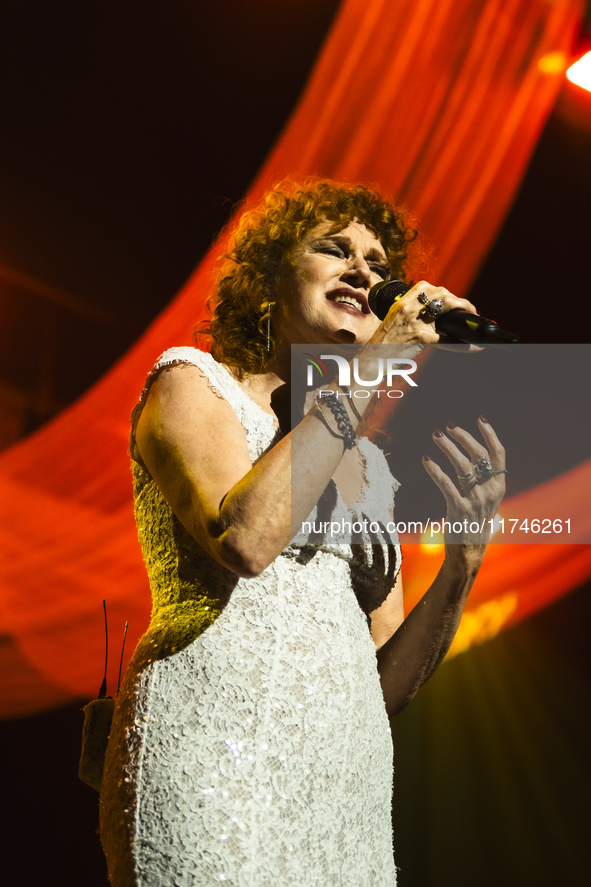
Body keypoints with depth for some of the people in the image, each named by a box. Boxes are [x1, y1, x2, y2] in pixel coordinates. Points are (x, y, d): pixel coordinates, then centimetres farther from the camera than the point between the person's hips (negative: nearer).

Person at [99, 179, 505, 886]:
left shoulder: (369, 466, 19)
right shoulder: (192, 383, 4)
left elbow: (386, 685, 12)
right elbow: (245, 537, -19)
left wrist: (464, 560, -4)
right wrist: (368, 369, -12)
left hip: (348, 772, 6)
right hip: (215, 755, -5)